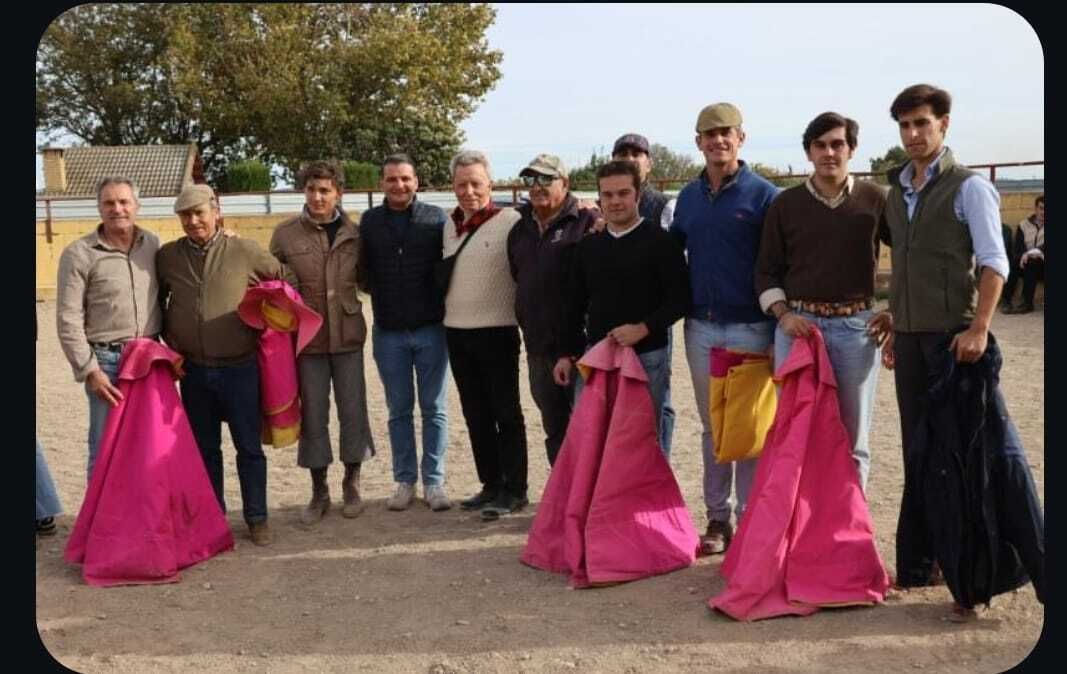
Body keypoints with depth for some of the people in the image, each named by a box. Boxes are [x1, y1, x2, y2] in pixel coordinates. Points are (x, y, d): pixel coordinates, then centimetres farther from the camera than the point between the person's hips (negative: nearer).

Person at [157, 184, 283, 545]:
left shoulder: (246, 252, -6)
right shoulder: (166, 257, 2)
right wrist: (168, 338, 8)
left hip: (240, 368, -2)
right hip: (193, 371, 3)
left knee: (249, 447, 5)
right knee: (205, 448, 13)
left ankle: (256, 518, 18)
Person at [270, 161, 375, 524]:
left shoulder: (354, 233, 0)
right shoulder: (285, 233, -2)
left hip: (348, 336, 0)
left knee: (353, 412, 6)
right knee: (313, 416, 7)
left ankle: (351, 485, 24)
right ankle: (319, 492, 21)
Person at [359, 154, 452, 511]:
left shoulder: (435, 218, -3)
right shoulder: (369, 221, 3)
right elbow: (363, 270, 8)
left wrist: (441, 307, -4)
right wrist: (380, 298, 1)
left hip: (430, 328, -2)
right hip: (388, 332, 2)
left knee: (434, 409, 5)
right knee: (399, 411, 9)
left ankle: (434, 482, 13)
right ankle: (404, 481, 19)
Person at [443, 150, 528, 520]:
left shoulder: (509, 220, -11)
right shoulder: (450, 226, 10)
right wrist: (444, 311, 15)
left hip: (497, 332, -6)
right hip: (457, 333, 6)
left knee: (506, 413, 2)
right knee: (475, 414, 12)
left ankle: (514, 490, 10)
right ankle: (491, 484, 23)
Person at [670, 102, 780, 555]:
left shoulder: (763, 194, -5)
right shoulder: (688, 197, 11)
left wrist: (778, 326, -11)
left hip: (749, 328, -5)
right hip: (700, 327, 5)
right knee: (712, 427, 11)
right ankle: (718, 518, 21)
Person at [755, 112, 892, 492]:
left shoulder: (874, 200, 3)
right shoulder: (785, 204, 6)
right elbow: (767, 270, 8)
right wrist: (783, 315, -6)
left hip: (857, 327, 0)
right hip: (797, 325, 1)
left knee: (852, 439, 7)